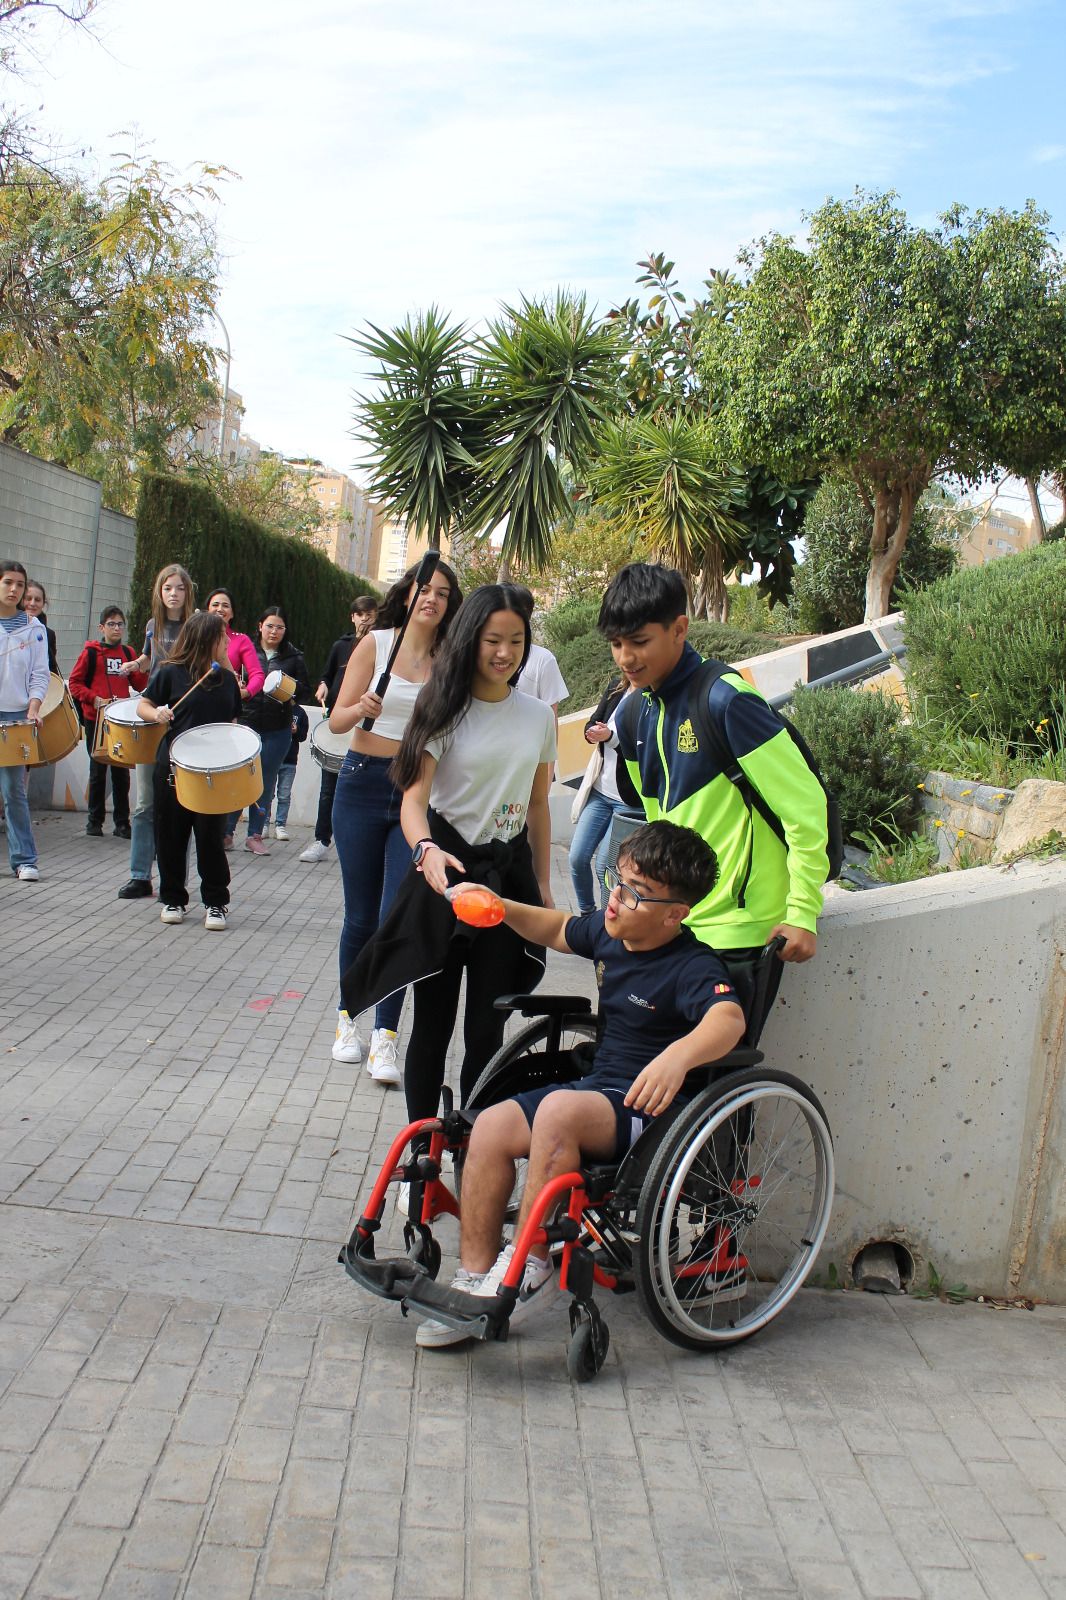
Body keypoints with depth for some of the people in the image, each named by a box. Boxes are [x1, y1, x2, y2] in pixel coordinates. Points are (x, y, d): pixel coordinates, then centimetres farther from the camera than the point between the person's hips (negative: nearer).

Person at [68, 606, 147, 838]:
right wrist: (94, 699, -14)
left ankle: (122, 823, 10)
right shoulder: (90, 652, 0)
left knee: (122, 771, 4)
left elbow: (139, 685, 9)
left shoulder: (128, 652, 10)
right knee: (98, 770, 4)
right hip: (96, 719, -3)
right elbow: (74, 683, -1)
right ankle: (95, 821, 14)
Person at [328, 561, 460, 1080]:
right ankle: (347, 1020, 25)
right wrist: (362, 709, -22)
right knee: (361, 916, 7)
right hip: (364, 784, 0)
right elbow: (337, 721, -2)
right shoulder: (376, 643, 1)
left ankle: (384, 1040, -2)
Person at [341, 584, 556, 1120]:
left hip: (509, 874, 3)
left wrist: (543, 885, 15)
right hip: (446, 870, -3)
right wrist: (427, 850, -37)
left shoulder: (539, 715, 6)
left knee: (487, 1026, 5)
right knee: (433, 1021, 3)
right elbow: (414, 798, -17)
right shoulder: (446, 710, -7)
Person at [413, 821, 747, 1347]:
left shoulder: (693, 968, -19)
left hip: (649, 1108, -8)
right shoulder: (609, 931, 6)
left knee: (559, 1110, -34)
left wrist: (679, 1055, -60)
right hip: (596, 1088, 8)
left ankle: (531, 1265, -19)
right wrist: (504, 910, 12)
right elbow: (560, 930, 28)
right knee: (491, 1127, -11)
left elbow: (728, 1018, -40)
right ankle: (475, 1278, -4)